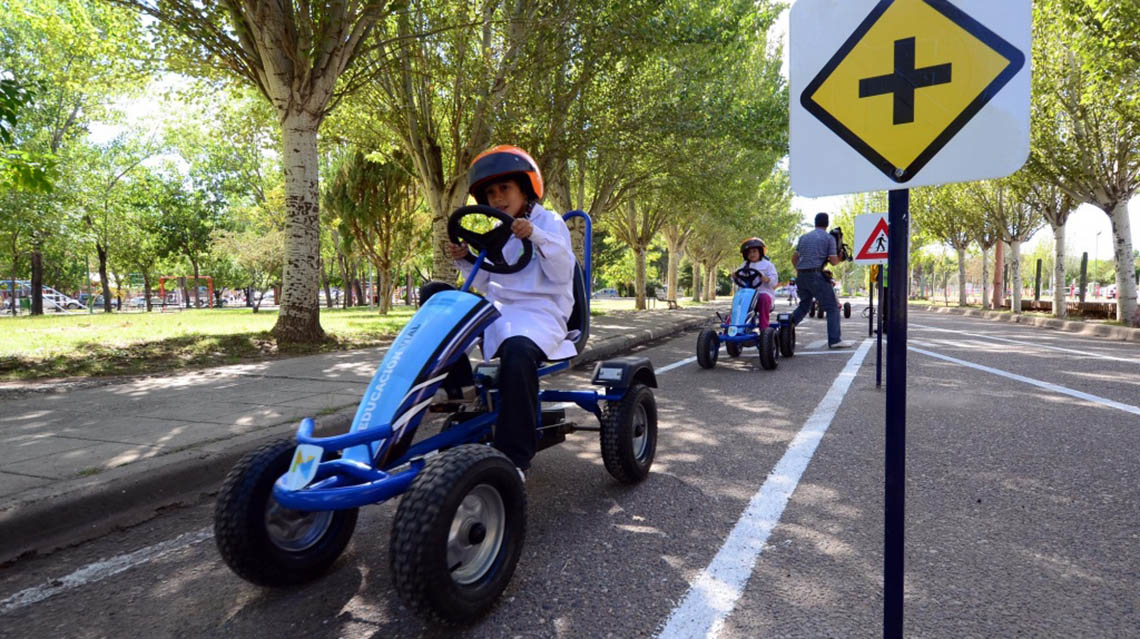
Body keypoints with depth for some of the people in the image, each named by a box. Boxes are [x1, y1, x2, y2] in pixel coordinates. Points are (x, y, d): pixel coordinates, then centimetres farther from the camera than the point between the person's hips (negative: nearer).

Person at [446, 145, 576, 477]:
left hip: (538, 313, -7)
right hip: (497, 311, 7)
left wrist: (536, 237, -22)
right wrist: (466, 260, 6)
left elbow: (562, 274, -10)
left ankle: (514, 458, -36)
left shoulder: (549, 223, 4)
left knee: (517, 352, -39)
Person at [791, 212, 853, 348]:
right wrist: (833, 259, 17)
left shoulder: (804, 237, 17)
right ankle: (834, 340, -8)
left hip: (801, 276, 6)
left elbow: (794, 258, 20)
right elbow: (834, 261, -6)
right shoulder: (829, 238, 0)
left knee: (804, 305, 23)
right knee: (833, 306, -1)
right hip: (815, 275, -6)